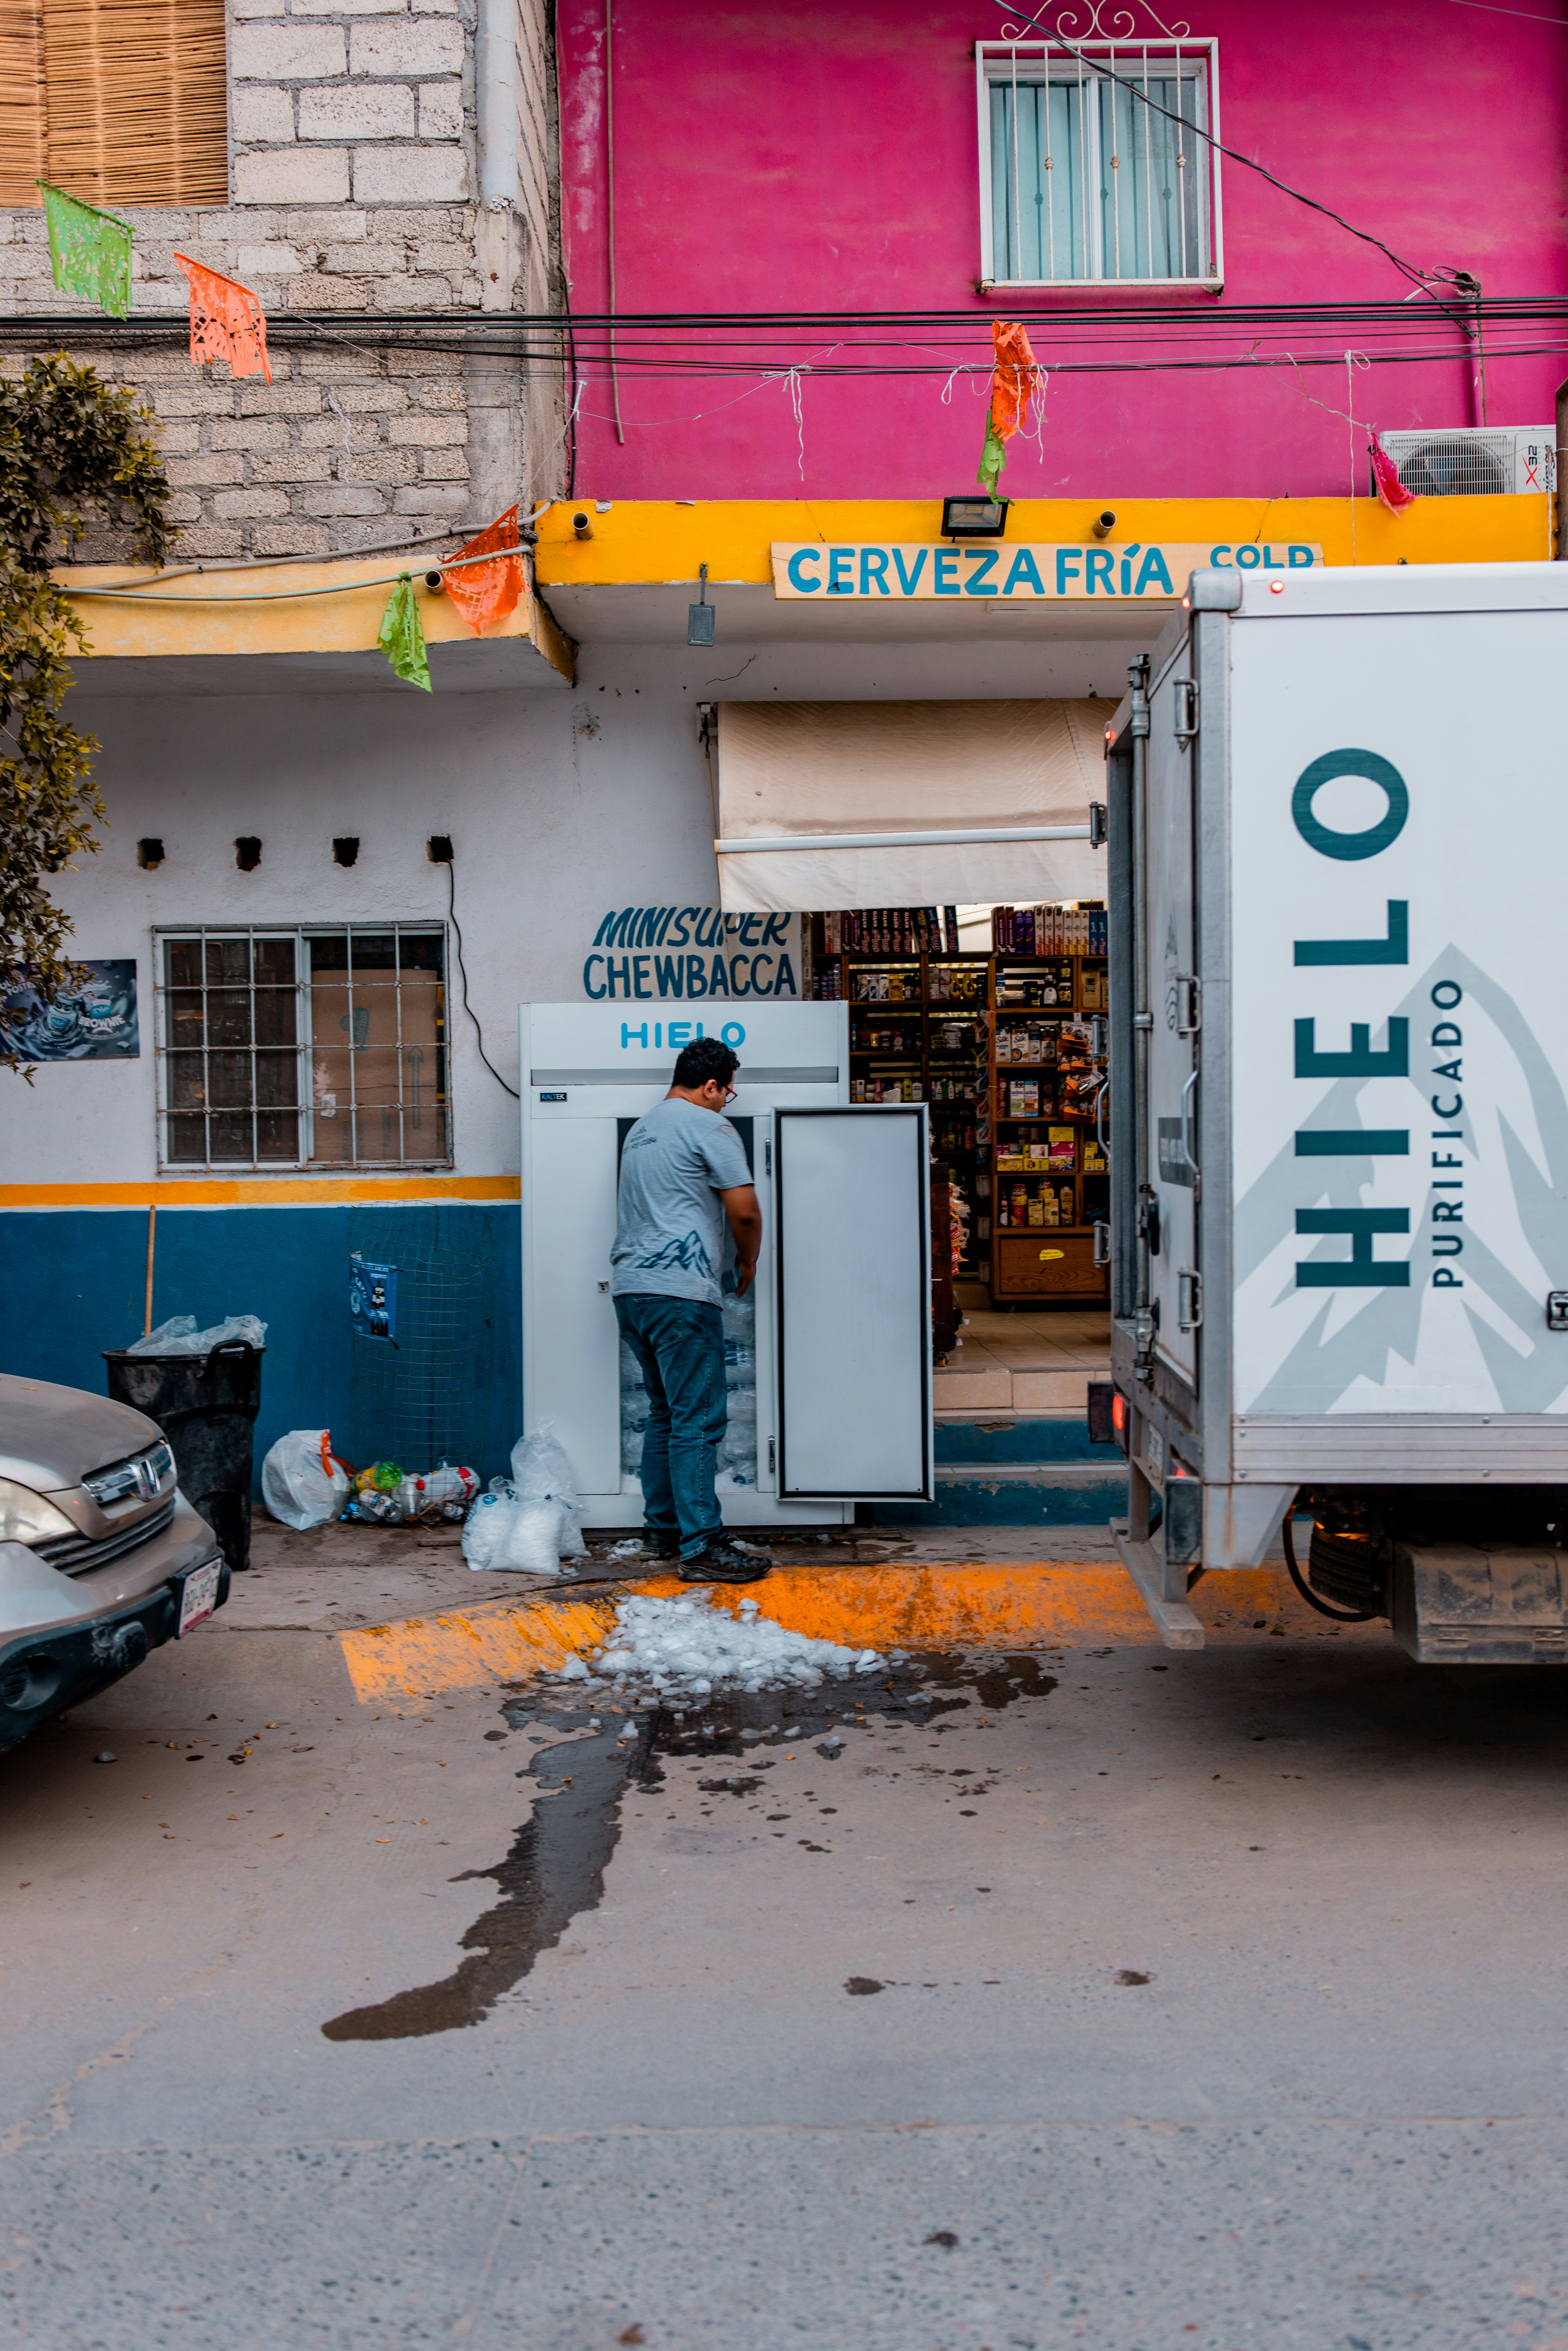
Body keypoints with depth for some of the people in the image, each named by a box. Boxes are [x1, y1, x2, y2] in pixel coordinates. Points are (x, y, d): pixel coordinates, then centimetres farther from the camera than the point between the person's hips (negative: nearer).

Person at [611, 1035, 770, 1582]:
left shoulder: (641, 1129, 21)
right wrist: (748, 1261, 11)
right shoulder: (709, 1127, -5)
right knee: (697, 1420, -8)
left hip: (630, 1287, 9)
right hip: (679, 1291, -9)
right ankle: (701, 1547, -10)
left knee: (666, 1412, 17)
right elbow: (744, 1211, -7)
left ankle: (663, 1529, 21)